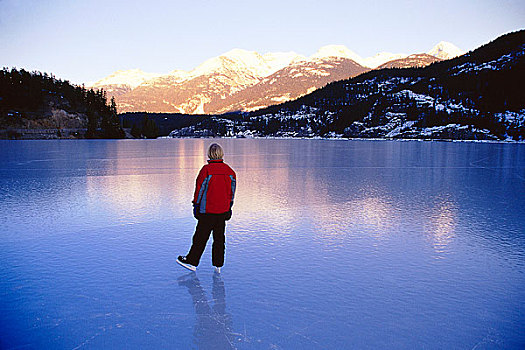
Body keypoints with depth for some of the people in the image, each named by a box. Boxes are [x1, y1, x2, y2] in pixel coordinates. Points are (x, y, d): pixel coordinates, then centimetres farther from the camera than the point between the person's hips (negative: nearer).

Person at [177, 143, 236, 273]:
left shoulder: (206, 170, -13)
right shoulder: (229, 171, 2)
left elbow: (200, 189, -8)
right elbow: (232, 190, 10)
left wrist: (196, 205, 2)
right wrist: (229, 206, 20)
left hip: (207, 211, -4)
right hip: (223, 211, 5)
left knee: (200, 237, 4)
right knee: (219, 237, 12)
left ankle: (192, 261, 15)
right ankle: (218, 265, 18)